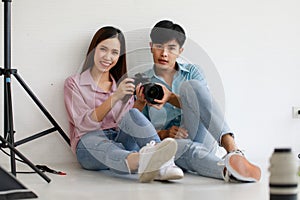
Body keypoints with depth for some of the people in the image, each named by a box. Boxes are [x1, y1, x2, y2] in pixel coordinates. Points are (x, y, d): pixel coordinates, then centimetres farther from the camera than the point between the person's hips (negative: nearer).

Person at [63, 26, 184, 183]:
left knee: (133, 114, -26)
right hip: (90, 147, -3)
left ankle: (162, 163, -52)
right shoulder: (74, 83, 10)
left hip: (121, 140, 3)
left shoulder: (121, 84, 23)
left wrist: (140, 102, -9)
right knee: (91, 138, -38)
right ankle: (141, 163, -69)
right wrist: (114, 97, -16)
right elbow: (84, 123, -7)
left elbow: (132, 121, 10)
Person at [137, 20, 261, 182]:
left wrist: (171, 98, -21)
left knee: (190, 85, -26)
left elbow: (203, 106, -3)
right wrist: (164, 133, -15)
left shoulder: (192, 72, 15)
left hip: (202, 138, 1)